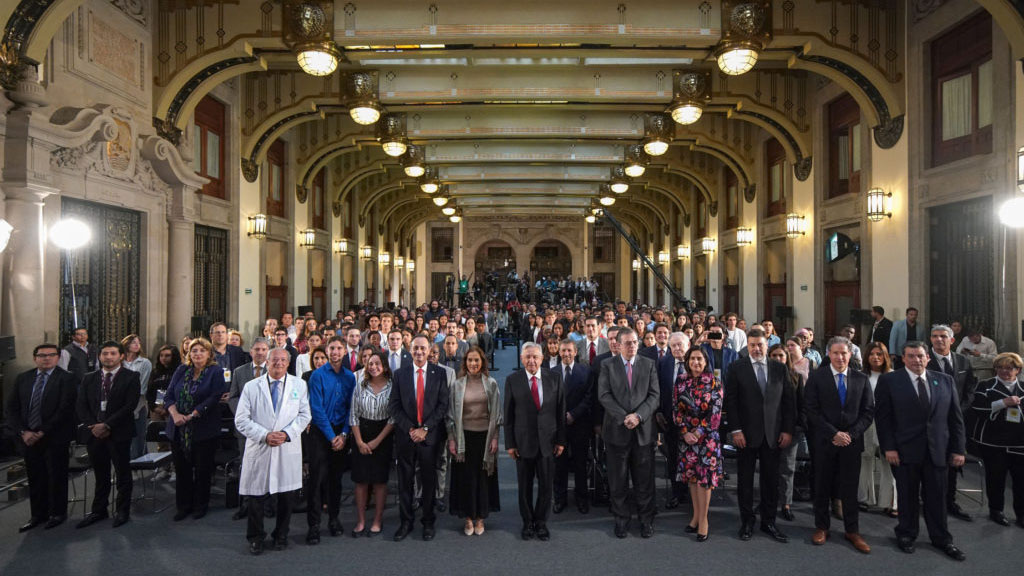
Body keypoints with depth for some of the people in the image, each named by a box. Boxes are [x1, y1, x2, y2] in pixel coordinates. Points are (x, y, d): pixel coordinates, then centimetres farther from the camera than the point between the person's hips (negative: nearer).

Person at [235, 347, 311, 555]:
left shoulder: (299, 385, 6)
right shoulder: (251, 387, 2)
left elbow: (304, 415, 4)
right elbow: (241, 420, -2)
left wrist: (287, 433, -11)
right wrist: (264, 435, -13)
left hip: (288, 449, 1)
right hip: (259, 449, -1)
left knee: (286, 495, 8)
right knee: (257, 495, 4)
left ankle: (281, 536, 27)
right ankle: (255, 538, 24)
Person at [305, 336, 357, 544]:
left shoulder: (350, 377, 5)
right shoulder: (318, 375, -6)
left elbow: (350, 408, 5)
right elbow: (317, 409, -10)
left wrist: (343, 435, -6)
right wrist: (331, 436, -12)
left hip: (341, 434, 3)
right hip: (321, 432, -3)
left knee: (336, 477, 11)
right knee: (317, 478, -4)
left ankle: (334, 519, 24)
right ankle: (314, 525, 3)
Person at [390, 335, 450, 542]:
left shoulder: (439, 373, 1)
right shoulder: (400, 374, 5)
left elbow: (443, 405, -3)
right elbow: (393, 406, 1)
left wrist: (425, 428, -11)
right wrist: (410, 429, -9)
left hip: (430, 436, -1)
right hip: (405, 435, 1)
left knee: (429, 481, 8)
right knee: (405, 481, 8)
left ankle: (428, 523, 22)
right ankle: (406, 522, 22)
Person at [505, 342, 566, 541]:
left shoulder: (555, 377, 0)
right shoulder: (512, 380, -3)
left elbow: (560, 411, 2)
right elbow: (508, 414, -1)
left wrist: (561, 440, 0)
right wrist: (510, 443, -4)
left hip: (547, 440, 1)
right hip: (523, 441, -1)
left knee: (546, 486, 8)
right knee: (525, 486, 10)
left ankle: (541, 523, 27)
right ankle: (527, 523, 28)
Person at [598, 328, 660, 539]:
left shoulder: (649, 365, 6)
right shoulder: (608, 367, 3)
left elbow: (654, 395, -1)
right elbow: (603, 395, -6)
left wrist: (638, 415, -15)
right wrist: (624, 417, -16)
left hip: (643, 430, 1)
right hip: (617, 430, 0)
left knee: (644, 480, 8)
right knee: (618, 480, 8)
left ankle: (646, 519, 23)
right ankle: (621, 519, 23)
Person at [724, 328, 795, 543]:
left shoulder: (780, 369, 6)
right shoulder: (736, 368, -2)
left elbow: (789, 401, 7)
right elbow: (730, 401, -4)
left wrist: (788, 430, 0)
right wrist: (735, 430, -10)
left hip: (773, 434, 2)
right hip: (746, 434, -2)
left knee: (771, 480, 8)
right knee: (745, 480, 7)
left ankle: (768, 521, 22)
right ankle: (747, 522, 20)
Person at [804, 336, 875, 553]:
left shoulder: (861, 379, 6)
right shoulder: (816, 377, -2)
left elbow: (868, 411, 4)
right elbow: (812, 410, -6)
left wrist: (851, 434, -8)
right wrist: (834, 433, -13)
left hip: (851, 441, 1)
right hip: (823, 441, -1)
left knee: (850, 488, 7)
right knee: (822, 486, 8)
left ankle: (852, 531, 20)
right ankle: (822, 527, 21)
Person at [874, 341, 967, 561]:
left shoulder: (944, 380, 8)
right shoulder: (889, 381, -3)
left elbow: (955, 417, 9)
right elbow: (882, 417, -5)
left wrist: (958, 449, 5)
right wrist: (888, 447, -10)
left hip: (937, 450, 3)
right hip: (905, 450, -3)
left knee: (937, 497, 11)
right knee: (907, 496, 8)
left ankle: (941, 539, 27)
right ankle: (906, 534, 25)